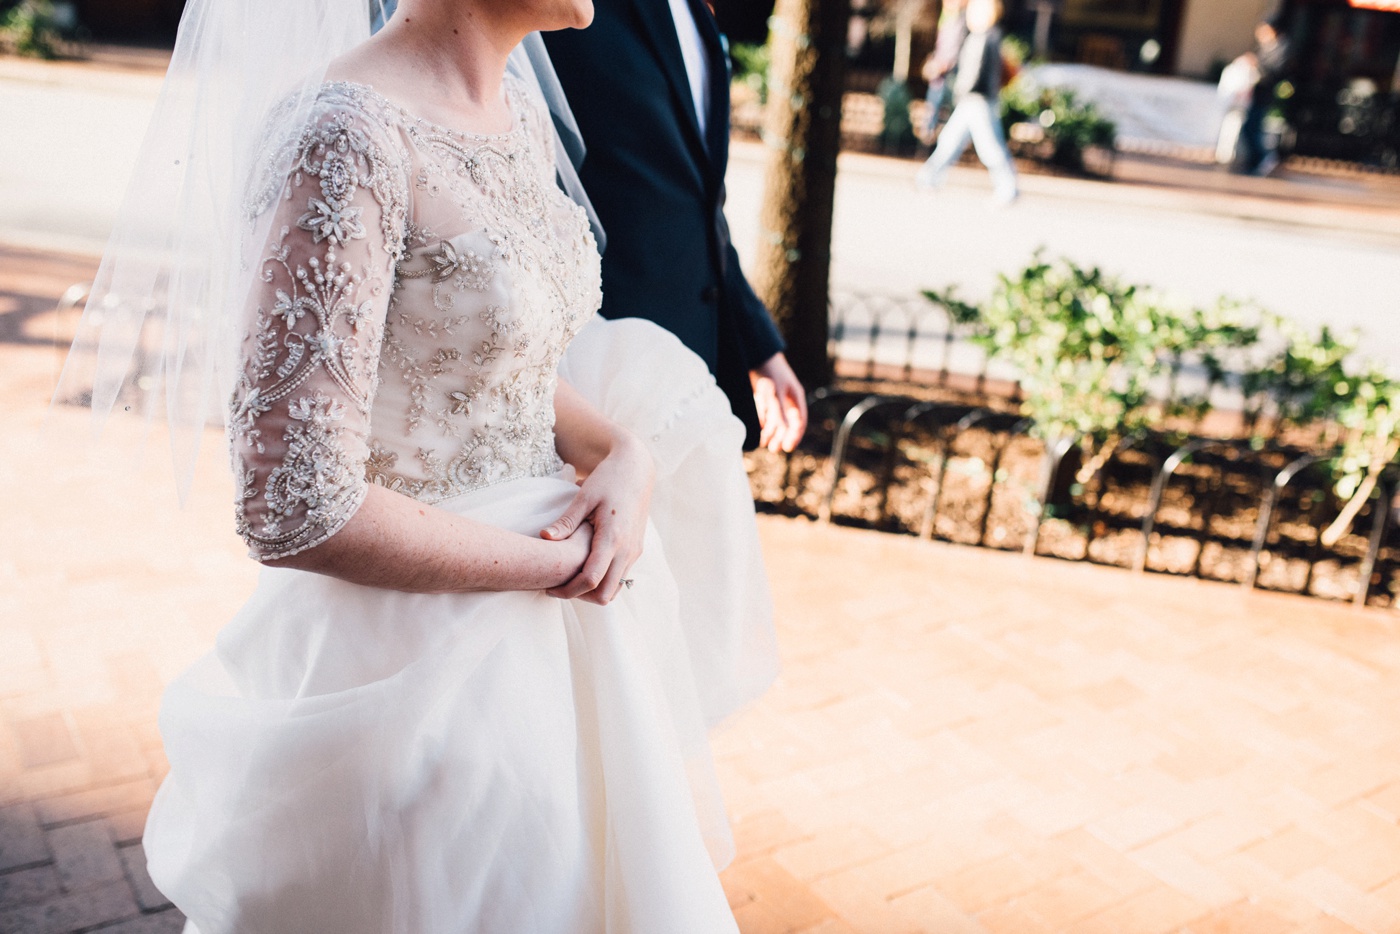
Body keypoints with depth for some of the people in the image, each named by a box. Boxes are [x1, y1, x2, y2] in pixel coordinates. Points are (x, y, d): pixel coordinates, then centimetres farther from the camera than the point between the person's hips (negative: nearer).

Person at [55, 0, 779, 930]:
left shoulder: (520, 110, 3)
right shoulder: (345, 136, -23)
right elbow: (294, 511, -26)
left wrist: (625, 454, -6)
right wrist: (555, 562, -15)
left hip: (541, 627, 8)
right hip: (412, 657, -8)